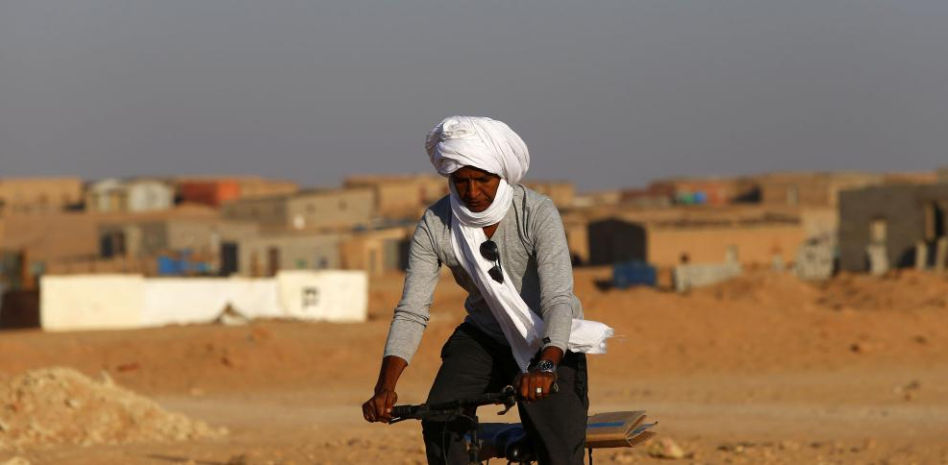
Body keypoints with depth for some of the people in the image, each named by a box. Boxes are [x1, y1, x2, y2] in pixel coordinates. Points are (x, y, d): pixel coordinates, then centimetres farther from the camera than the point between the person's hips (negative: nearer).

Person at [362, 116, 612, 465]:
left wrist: (545, 365, -50)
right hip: (484, 336, 3)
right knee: (438, 419, -24)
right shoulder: (435, 225, -14)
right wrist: (385, 387, -32)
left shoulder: (537, 213, -22)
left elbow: (558, 299, -31)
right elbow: (411, 312, -17)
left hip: (550, 343, -3)